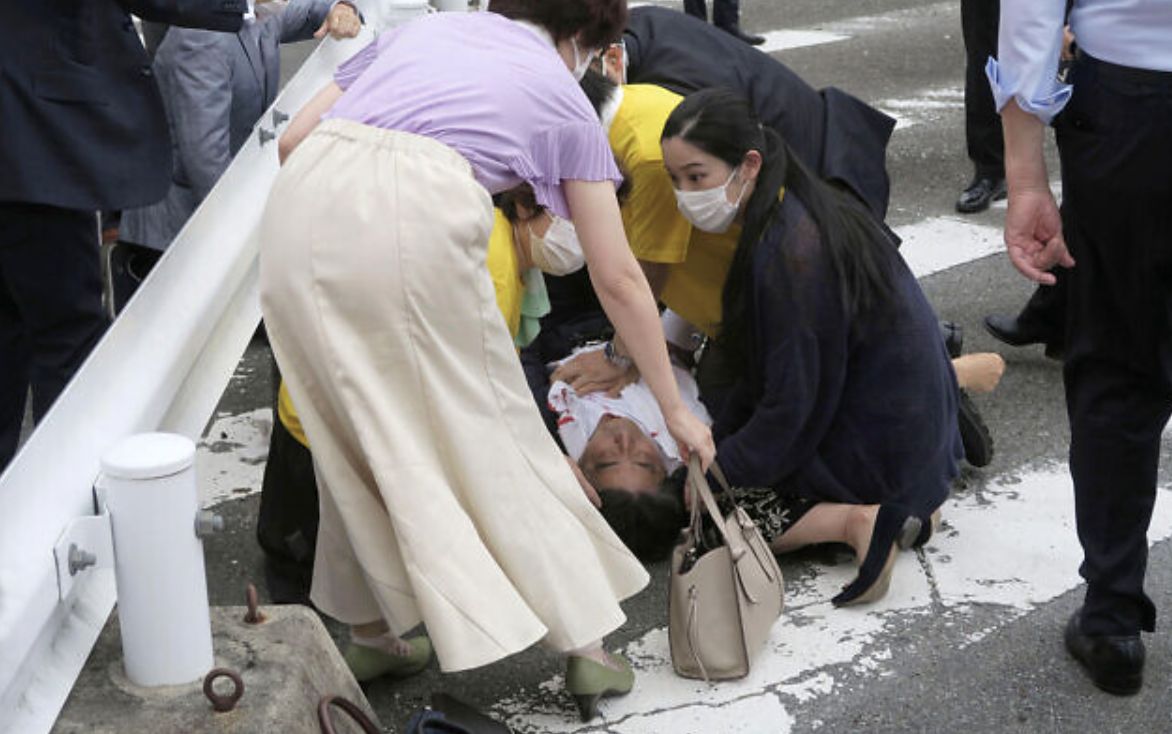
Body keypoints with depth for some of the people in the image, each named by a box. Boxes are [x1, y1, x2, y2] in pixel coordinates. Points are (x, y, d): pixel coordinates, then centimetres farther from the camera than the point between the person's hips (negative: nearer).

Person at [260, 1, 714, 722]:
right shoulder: (564, 98, 22)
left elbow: (294, 138, 23)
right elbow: (618, 278, 21)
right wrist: (674, 407, 28)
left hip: (302, 205, 4)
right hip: (417, 217, -4)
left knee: (357, 430, 18)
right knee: (493, 432, 10)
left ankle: (372, 625, 27)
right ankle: (584, 643, 18)